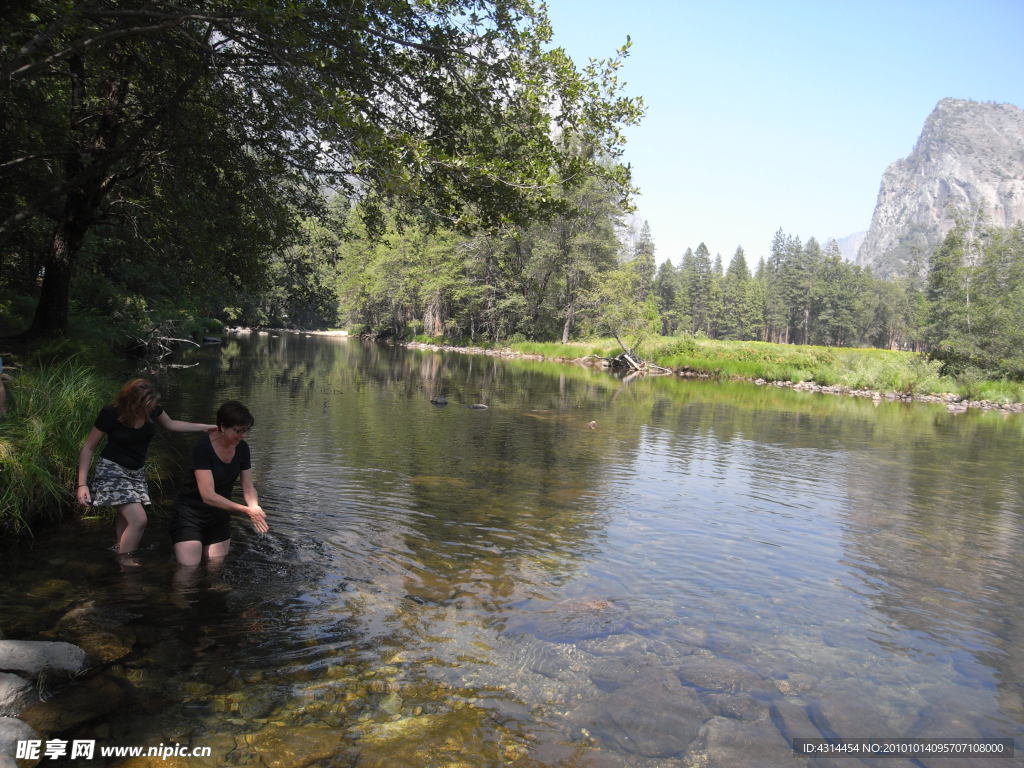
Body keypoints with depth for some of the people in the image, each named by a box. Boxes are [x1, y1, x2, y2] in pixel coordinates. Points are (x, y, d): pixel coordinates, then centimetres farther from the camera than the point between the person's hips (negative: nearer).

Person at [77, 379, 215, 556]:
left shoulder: (152, 409, -8)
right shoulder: (111, 414, -20)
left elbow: (170, 424, 13)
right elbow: (88, 448, -11)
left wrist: (205, 427, 8)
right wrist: (82, 484, -16)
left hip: (137, 472, 5)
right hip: (112, 470, -5)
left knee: (125, 523, 12)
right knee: (138, 520, -17)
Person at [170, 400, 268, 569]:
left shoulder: (242, 448, -6)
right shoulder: (202, 447, -25)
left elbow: (248, 487, -4)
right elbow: (208, 496, -30)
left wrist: (255, 508, -26)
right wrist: (246, 510, -33)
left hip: (219, 517, 6)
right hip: (191, 515, -6)